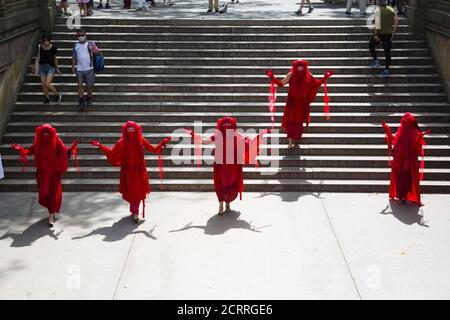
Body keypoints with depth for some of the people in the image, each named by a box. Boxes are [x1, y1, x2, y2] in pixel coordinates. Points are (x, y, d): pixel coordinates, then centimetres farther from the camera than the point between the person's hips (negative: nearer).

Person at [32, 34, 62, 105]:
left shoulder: (53, 47, -8)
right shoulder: (40, 47, -4)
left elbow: (55, 58, 4)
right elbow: (38, 57, 4)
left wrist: (57, 68, 12)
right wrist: (35, 67, -1)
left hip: (51, 67, -3)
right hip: (42, 67, 3)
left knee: (47, 84, -16)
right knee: (43, 85, 5)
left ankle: (57, 94, 8)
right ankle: (47, 98, 23)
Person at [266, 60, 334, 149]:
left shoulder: (308, 76, 2)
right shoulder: (291, 75, -3)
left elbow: (318, 83, 9)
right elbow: (281, 83, -2)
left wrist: (325, 77, -1)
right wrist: (272, 77, -12)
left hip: (303, 103, 2)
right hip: (292, 102, -2)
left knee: (299, 121, 9)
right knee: (291, 121, -7)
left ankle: (297, 139, 24)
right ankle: (290, 142, -6)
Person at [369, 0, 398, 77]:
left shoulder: (378, 10, -11)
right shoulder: (391, 9, 6)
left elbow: (377, 23, -20)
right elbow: (396, 21, 5)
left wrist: (375, 34, -19)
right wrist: (393, 33, 10)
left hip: (380, 33, -5)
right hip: (389, 33, 5)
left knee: (371, 45, 19)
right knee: (387, 51, 8)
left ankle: (376, 60, 6)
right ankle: (386, 69, 7)